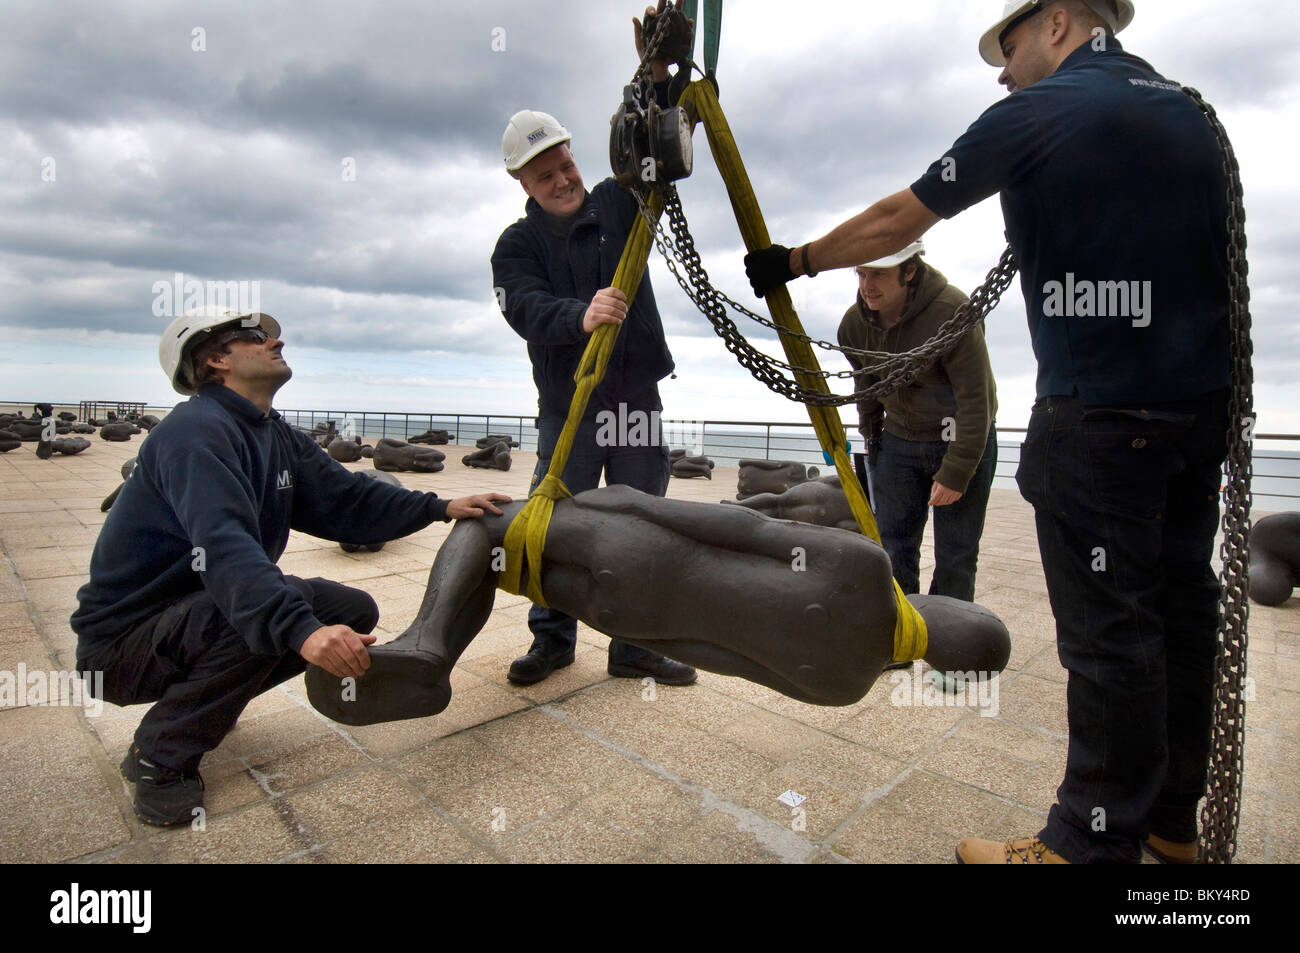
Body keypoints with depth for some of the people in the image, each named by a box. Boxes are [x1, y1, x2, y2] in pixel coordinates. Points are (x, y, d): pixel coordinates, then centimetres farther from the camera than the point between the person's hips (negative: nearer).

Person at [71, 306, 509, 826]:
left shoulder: (276, 437, 6)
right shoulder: (197, 430, -24)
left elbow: (344, 498, 5)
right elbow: (224, 545, -39)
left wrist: (440, 507, -5)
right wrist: (302, 631, -51)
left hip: (192, 613, 9)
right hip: (122, 637, -9)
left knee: (353, 611, 0)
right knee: (277, 613, -34)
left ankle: (202, 700, 13)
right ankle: (160, 756, -11)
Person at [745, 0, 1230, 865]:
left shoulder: (1038, 112, -4)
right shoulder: (1189, 110, 18)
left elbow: (893, 225, 0)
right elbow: (1210, 246, 19)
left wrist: (792, 261, 12)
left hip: (1103, 413, -8)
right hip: (1202, 404, 8)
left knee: (1107, 629, -3)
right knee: (1181, 604, 13)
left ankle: (1097, 839, 10)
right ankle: (1171, 817, 28)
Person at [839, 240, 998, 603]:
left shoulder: (951, 311, -23)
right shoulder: (855, 322, -6)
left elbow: (975, 399, -21)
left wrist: (956, 473, -20)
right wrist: (870, 436, 16)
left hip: (965, 440, -4)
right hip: (899, 441, 5)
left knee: (955, 559, -1)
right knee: (893, 552, 3)